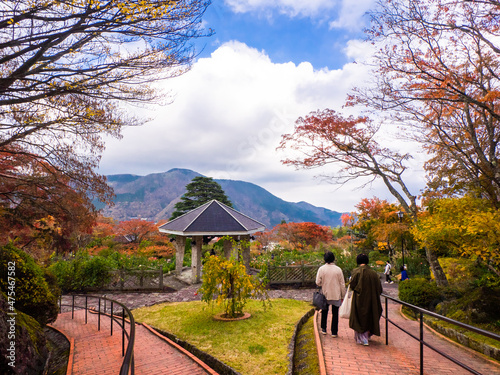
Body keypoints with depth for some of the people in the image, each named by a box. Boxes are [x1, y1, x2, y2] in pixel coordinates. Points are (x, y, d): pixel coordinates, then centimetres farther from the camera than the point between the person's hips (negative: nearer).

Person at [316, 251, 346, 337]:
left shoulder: (321, 269, -9)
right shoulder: (338, 269, -8)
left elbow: (317, 282, -10)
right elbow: (342, 284, -3)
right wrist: (343, 296, 6)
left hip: (325, 294, 1)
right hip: (336, 295, -1)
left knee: (324, 312, 18)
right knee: (335, 313, 9)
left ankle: (324, 329, 27)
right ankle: (334, 332, 14)